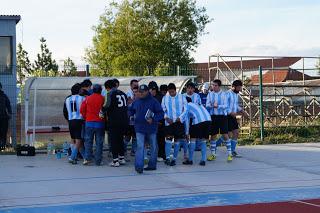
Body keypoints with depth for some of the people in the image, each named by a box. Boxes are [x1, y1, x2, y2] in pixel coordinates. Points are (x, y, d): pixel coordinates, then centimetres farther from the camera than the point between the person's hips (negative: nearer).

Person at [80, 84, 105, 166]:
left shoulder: (87, 98, 1)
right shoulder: (103, 99, -6)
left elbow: (82, 110, 2)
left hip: (89, 122, 2)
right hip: (100, 123, -1)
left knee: (88, 141, 9)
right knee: (99, 142, 4)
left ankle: (87, 158, 0)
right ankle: (98, 161, 4)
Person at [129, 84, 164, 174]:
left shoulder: (153, 101, -5)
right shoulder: (136, 102, 7)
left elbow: (161, 113, -7)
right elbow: (131, 111, 23)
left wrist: (153, 119, -20)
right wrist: (130, 116, 3)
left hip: (151, 129, -1)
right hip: (140, 129, 1)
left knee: (153, 146, 11)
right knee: (140, 147, -11)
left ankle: (152, 164, 25)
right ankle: (139, 166, -16)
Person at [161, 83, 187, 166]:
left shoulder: (181, 97, 4)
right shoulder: (165, 98, 7)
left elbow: (185, 109, 2)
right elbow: (162, 110, 7)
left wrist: (180, 117, -11)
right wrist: (166, 118, -9)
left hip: (179, 122, 0)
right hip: (169, 122, 0)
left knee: (177, 141, 3)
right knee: (168, 138, -13)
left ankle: (174, 159, 10)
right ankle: (167, 158, -15)